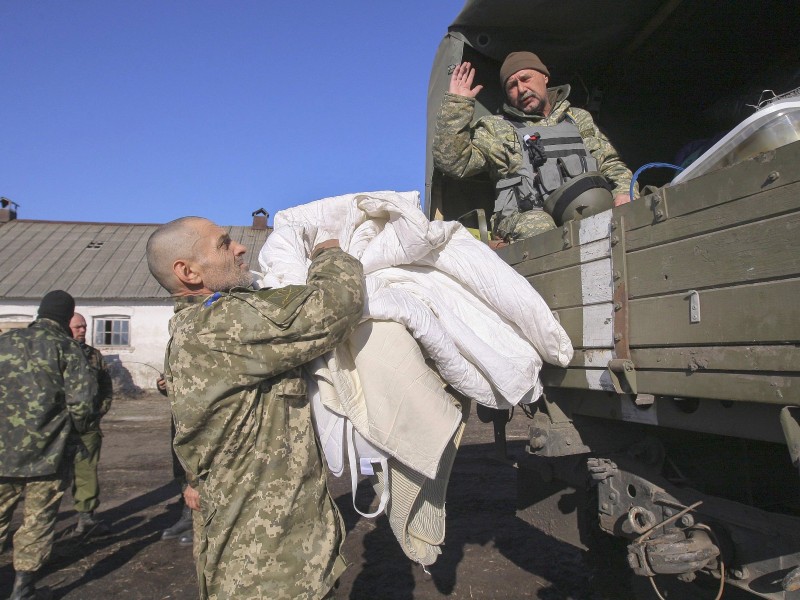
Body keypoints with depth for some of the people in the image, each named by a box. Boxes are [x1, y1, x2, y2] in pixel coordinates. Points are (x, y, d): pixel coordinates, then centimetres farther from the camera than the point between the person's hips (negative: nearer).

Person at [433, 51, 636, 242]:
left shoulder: (580, 119, 30)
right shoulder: (494, 128, 19)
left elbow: (611, 164, 28)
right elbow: (451, 162, 5)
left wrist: (625, 191, 5)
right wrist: (456, 104, 1)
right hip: (526, 216, -2)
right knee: (537, 224, -38)